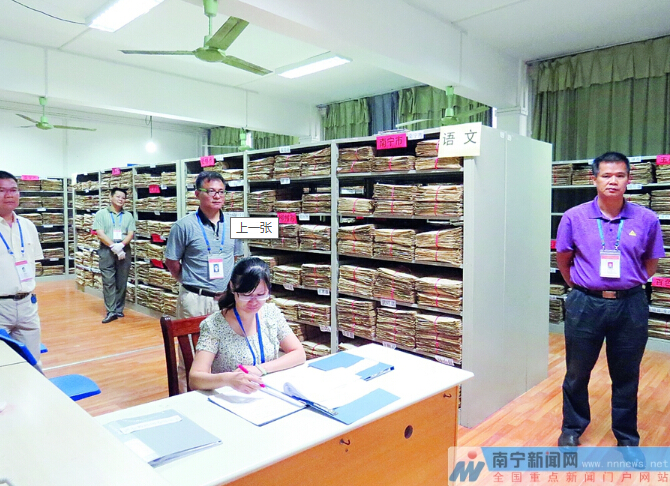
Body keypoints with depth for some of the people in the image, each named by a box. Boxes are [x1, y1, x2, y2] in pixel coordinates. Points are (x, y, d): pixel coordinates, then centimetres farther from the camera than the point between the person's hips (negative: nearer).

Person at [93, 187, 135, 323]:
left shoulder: (128, 215, 12)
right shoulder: (101, 214, 5)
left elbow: (130, 234, 3)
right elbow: (100, 234, -5)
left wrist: (120, 245, -15)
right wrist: (114, 247, -15)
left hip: (124, 251, 2)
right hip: (107, 251, -2)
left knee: (121, 282, 6)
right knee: (108, 282, -2)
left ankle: (119, 310, 14)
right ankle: (111, 311, 0)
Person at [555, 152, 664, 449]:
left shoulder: (646, 220, -3)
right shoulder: (574, 217, -5)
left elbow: (651, 262, 11)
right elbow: (563, 260, 7)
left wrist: (630, 283, 12)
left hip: (630, 306, 1)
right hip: (585, 304, 0)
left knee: (626, 377, 15)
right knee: (577, 374, 13)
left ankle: (627, 438, 35)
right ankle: (572, 429, 34)